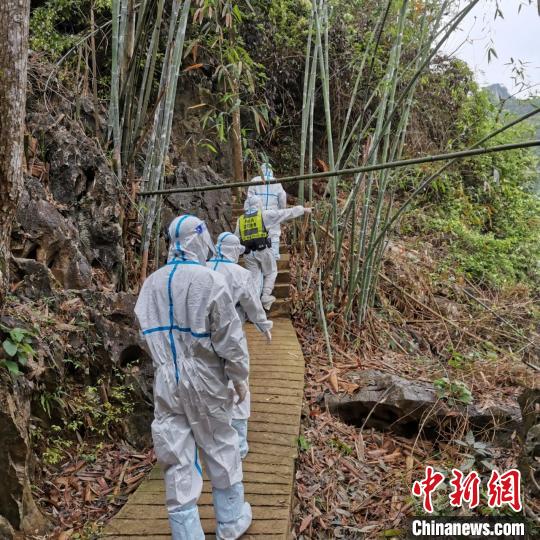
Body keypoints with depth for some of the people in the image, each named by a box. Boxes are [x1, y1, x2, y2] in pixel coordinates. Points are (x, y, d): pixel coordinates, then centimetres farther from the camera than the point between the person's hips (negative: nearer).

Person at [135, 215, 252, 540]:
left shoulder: (152, 283, 3)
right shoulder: (209, 280, -14)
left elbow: (149, 331, 9)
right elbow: (229, 336, -12)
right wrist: (240, 376, -1)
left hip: (166, 381, 4)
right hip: (204, 381, -4)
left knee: (177, 460, 10)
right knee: (221, 451, 15)